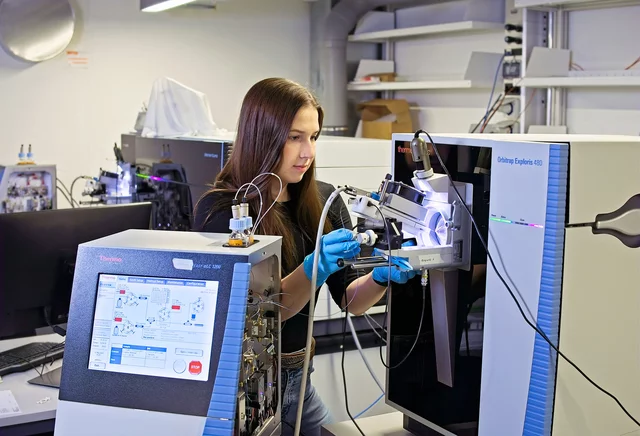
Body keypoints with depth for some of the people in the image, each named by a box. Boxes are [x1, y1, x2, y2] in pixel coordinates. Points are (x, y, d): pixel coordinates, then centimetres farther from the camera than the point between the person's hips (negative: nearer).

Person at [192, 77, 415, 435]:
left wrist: (380, 276, -23)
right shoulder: (220, 210, -16)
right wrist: (312, 269, -35)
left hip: (298, 378, 5)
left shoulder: (324, 201, -1)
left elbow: (350, 301, -2)